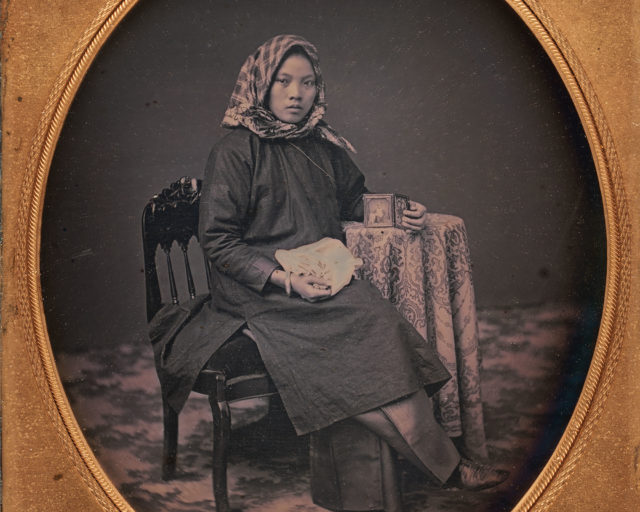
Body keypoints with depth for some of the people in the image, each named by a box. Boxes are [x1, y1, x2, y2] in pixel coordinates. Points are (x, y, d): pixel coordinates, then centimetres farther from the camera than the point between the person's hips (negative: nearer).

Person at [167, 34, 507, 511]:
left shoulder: (323, 146, 14)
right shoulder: (236, 150, -4)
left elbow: (353, 201, 30)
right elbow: (218, 241, -8)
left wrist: (398, 211, 10)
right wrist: (285, 280, -18)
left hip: (323, 284, 6)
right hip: (258, 292, -5)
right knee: (370, 326, -27)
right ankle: (446, 463, -15)